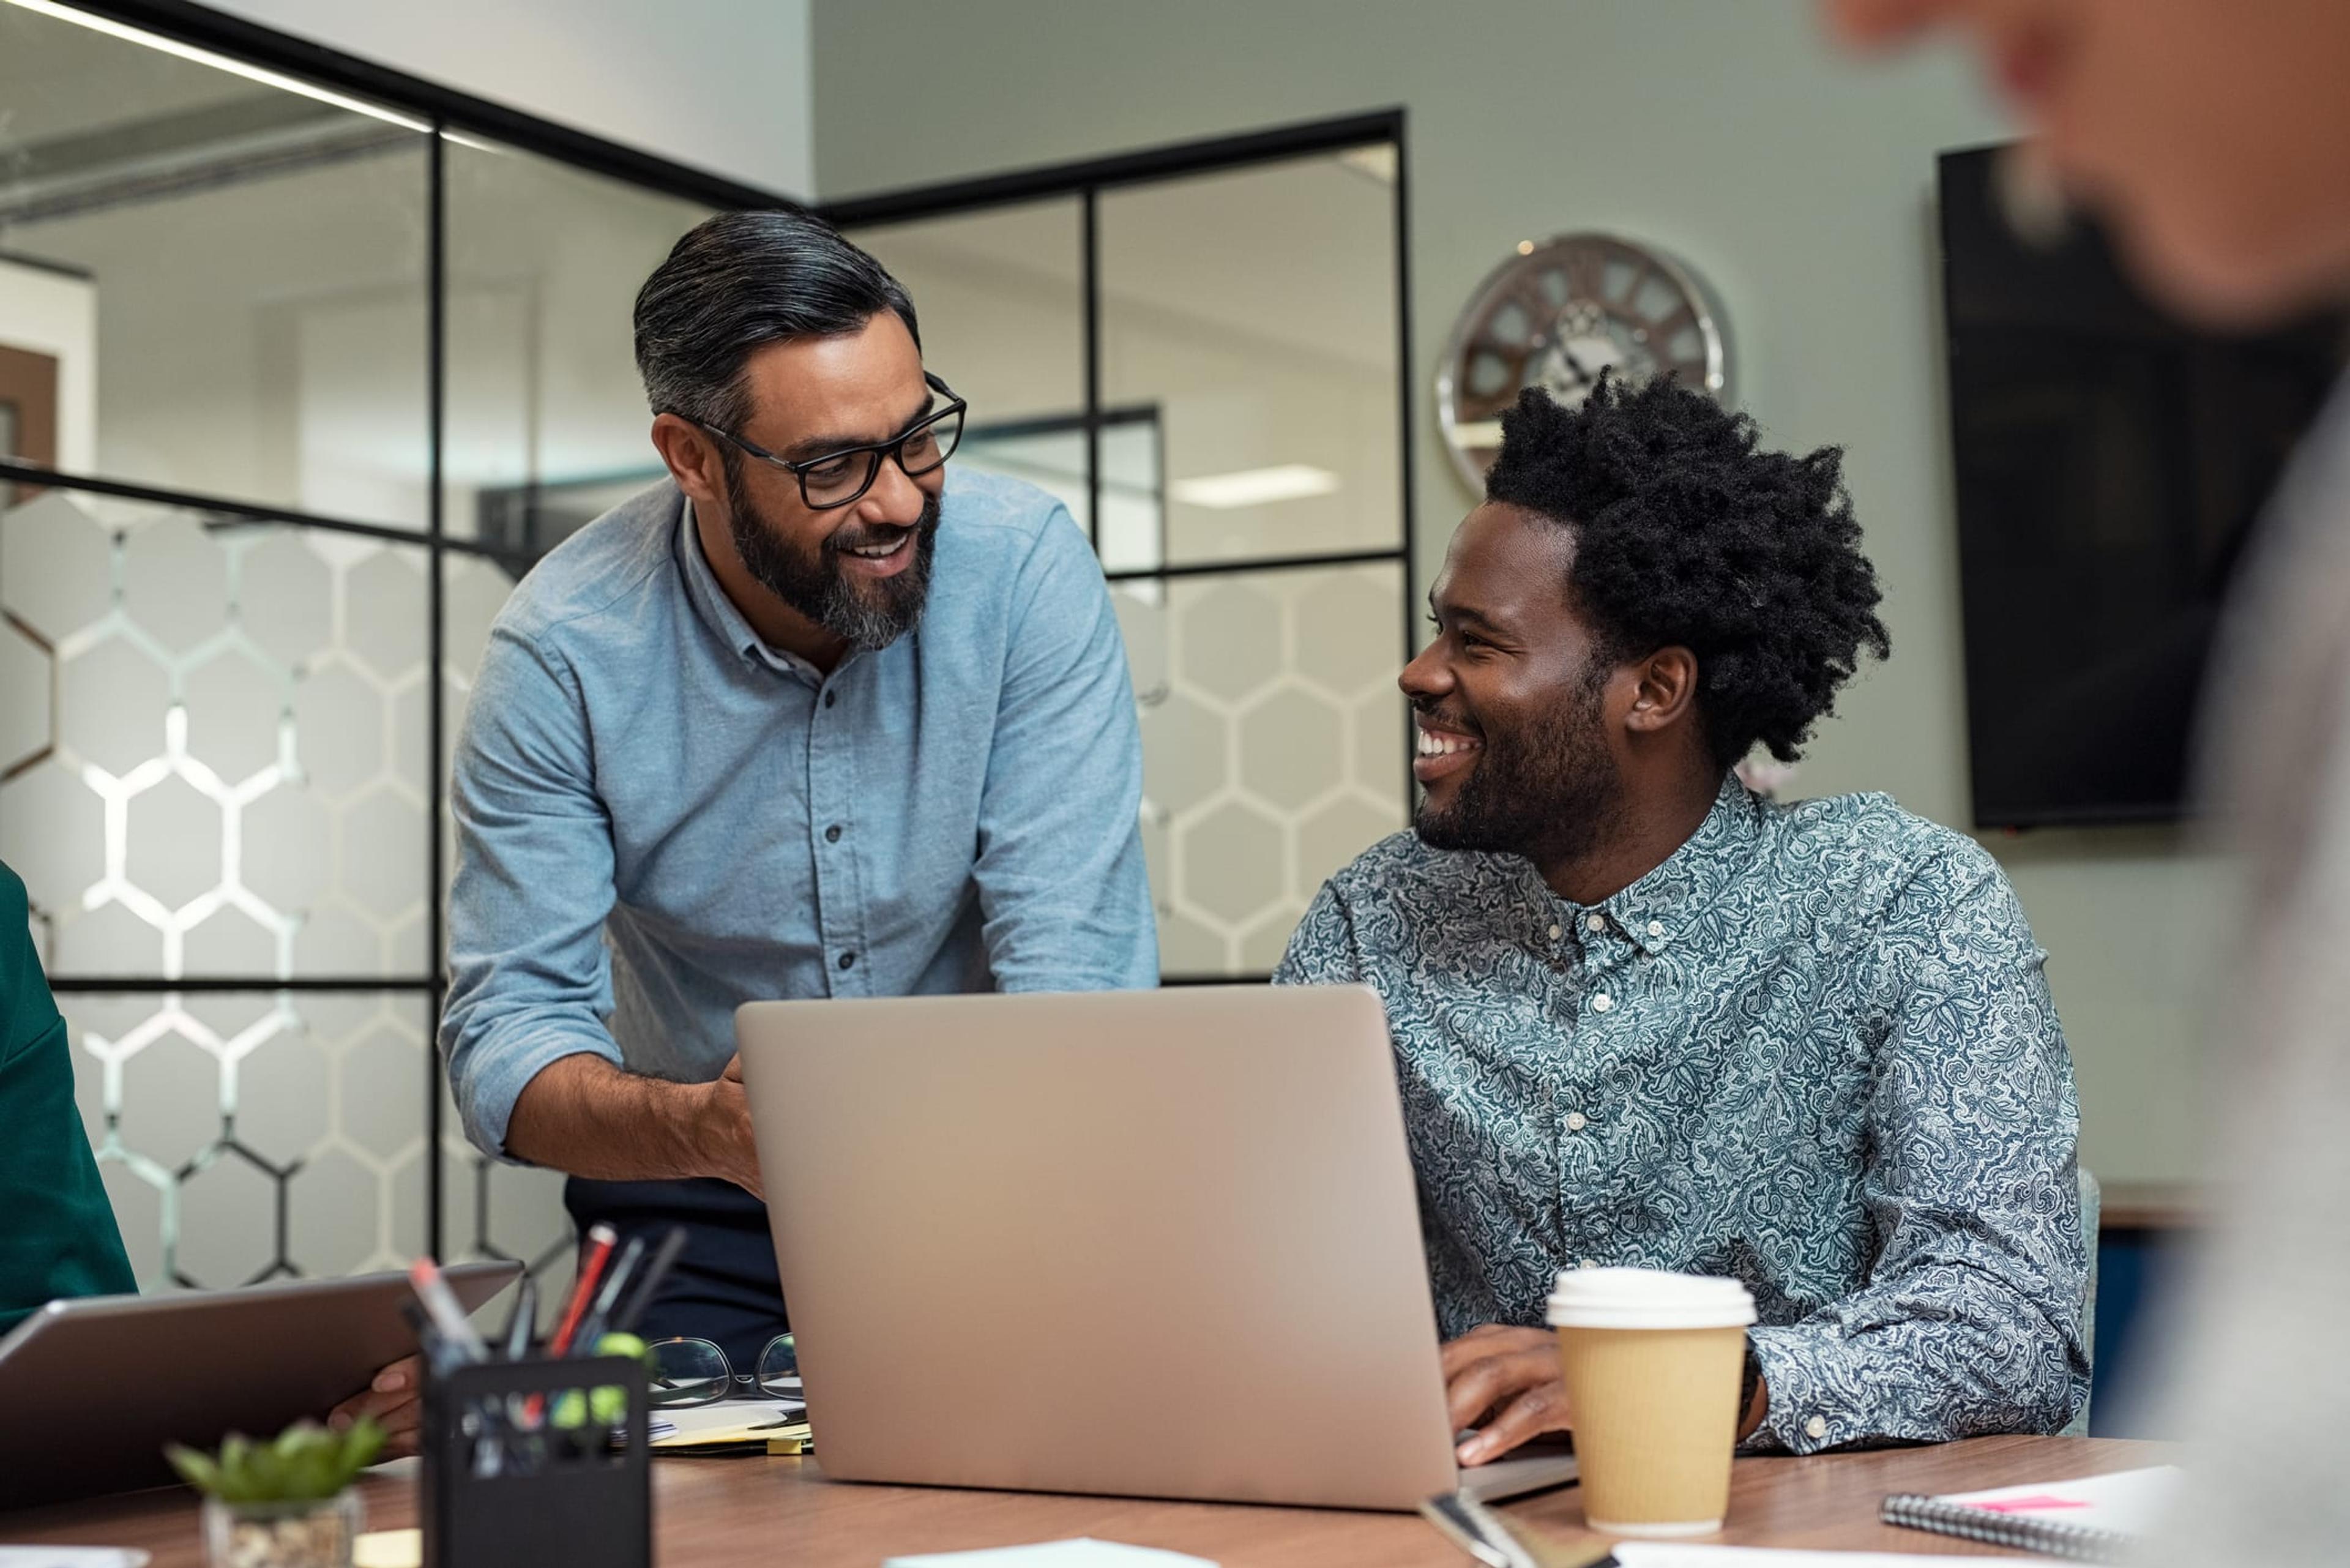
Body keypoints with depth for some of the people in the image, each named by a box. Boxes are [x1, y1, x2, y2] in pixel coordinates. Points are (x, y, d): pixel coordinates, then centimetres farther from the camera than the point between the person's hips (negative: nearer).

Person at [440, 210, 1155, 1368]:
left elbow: (1074, 967, -18)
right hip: (701, 1205, 1)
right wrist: (703, 1129, -37)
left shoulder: (1021, 565, -15)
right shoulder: (563, 651, -14)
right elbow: (508, 1036, -16)